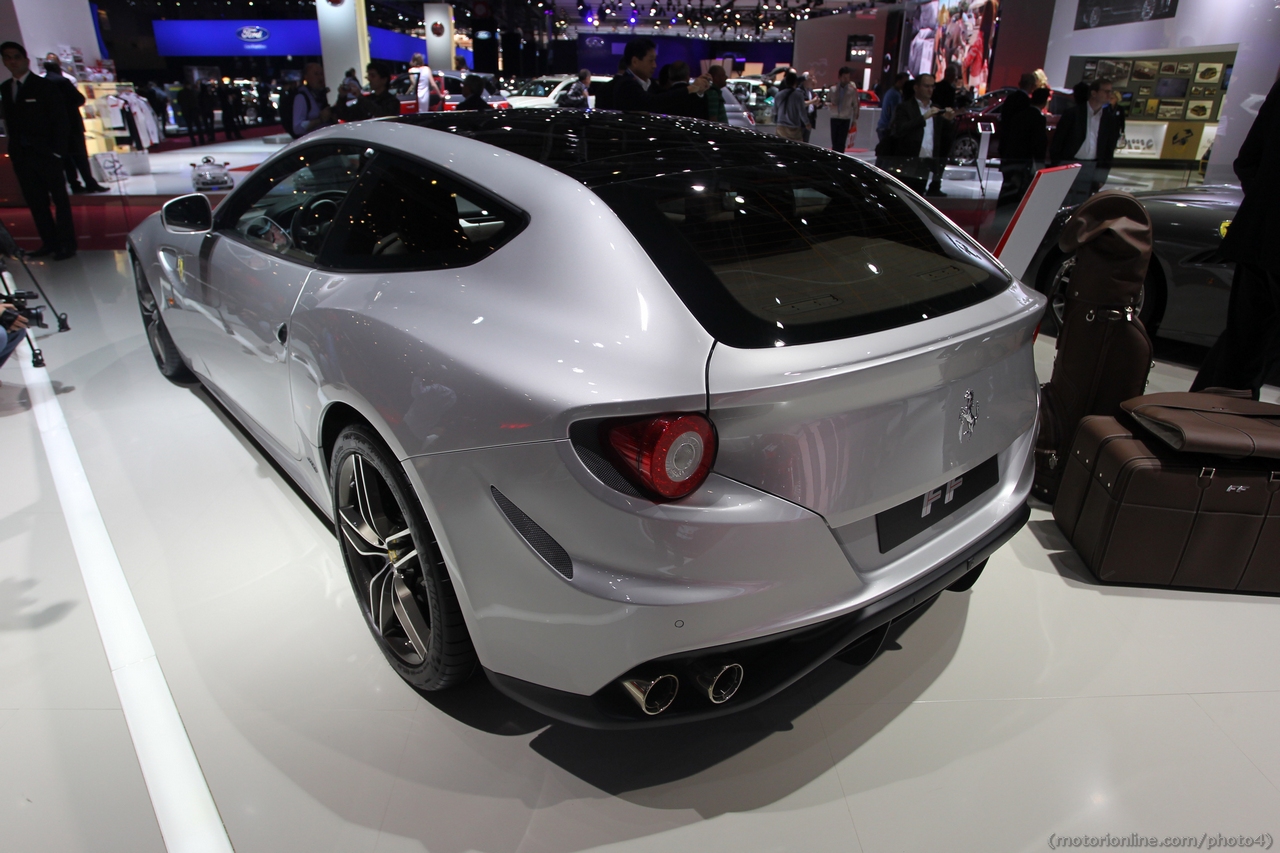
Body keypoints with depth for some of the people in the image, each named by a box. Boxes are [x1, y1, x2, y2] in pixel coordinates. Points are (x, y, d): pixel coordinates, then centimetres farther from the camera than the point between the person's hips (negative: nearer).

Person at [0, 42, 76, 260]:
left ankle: (66, 244, 9)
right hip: (21, 156, 5)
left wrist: (57, 151, -12)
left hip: (46, 154, -5)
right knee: (35, 202, 8)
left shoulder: (45, 86, -3)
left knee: (60, 200, 3)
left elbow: (60, 121, -6)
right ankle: (49, 242, 15)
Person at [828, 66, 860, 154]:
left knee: (841, 143, -7)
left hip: (845, 119, -2)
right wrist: (838, 86, -7)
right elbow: (834, 102, -4)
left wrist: (855, 121, 2)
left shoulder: (852, 90, 0)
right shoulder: (834, 89, 3)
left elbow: (855, 106, 4)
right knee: (834, 142, 6)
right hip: (834, 118, 2)